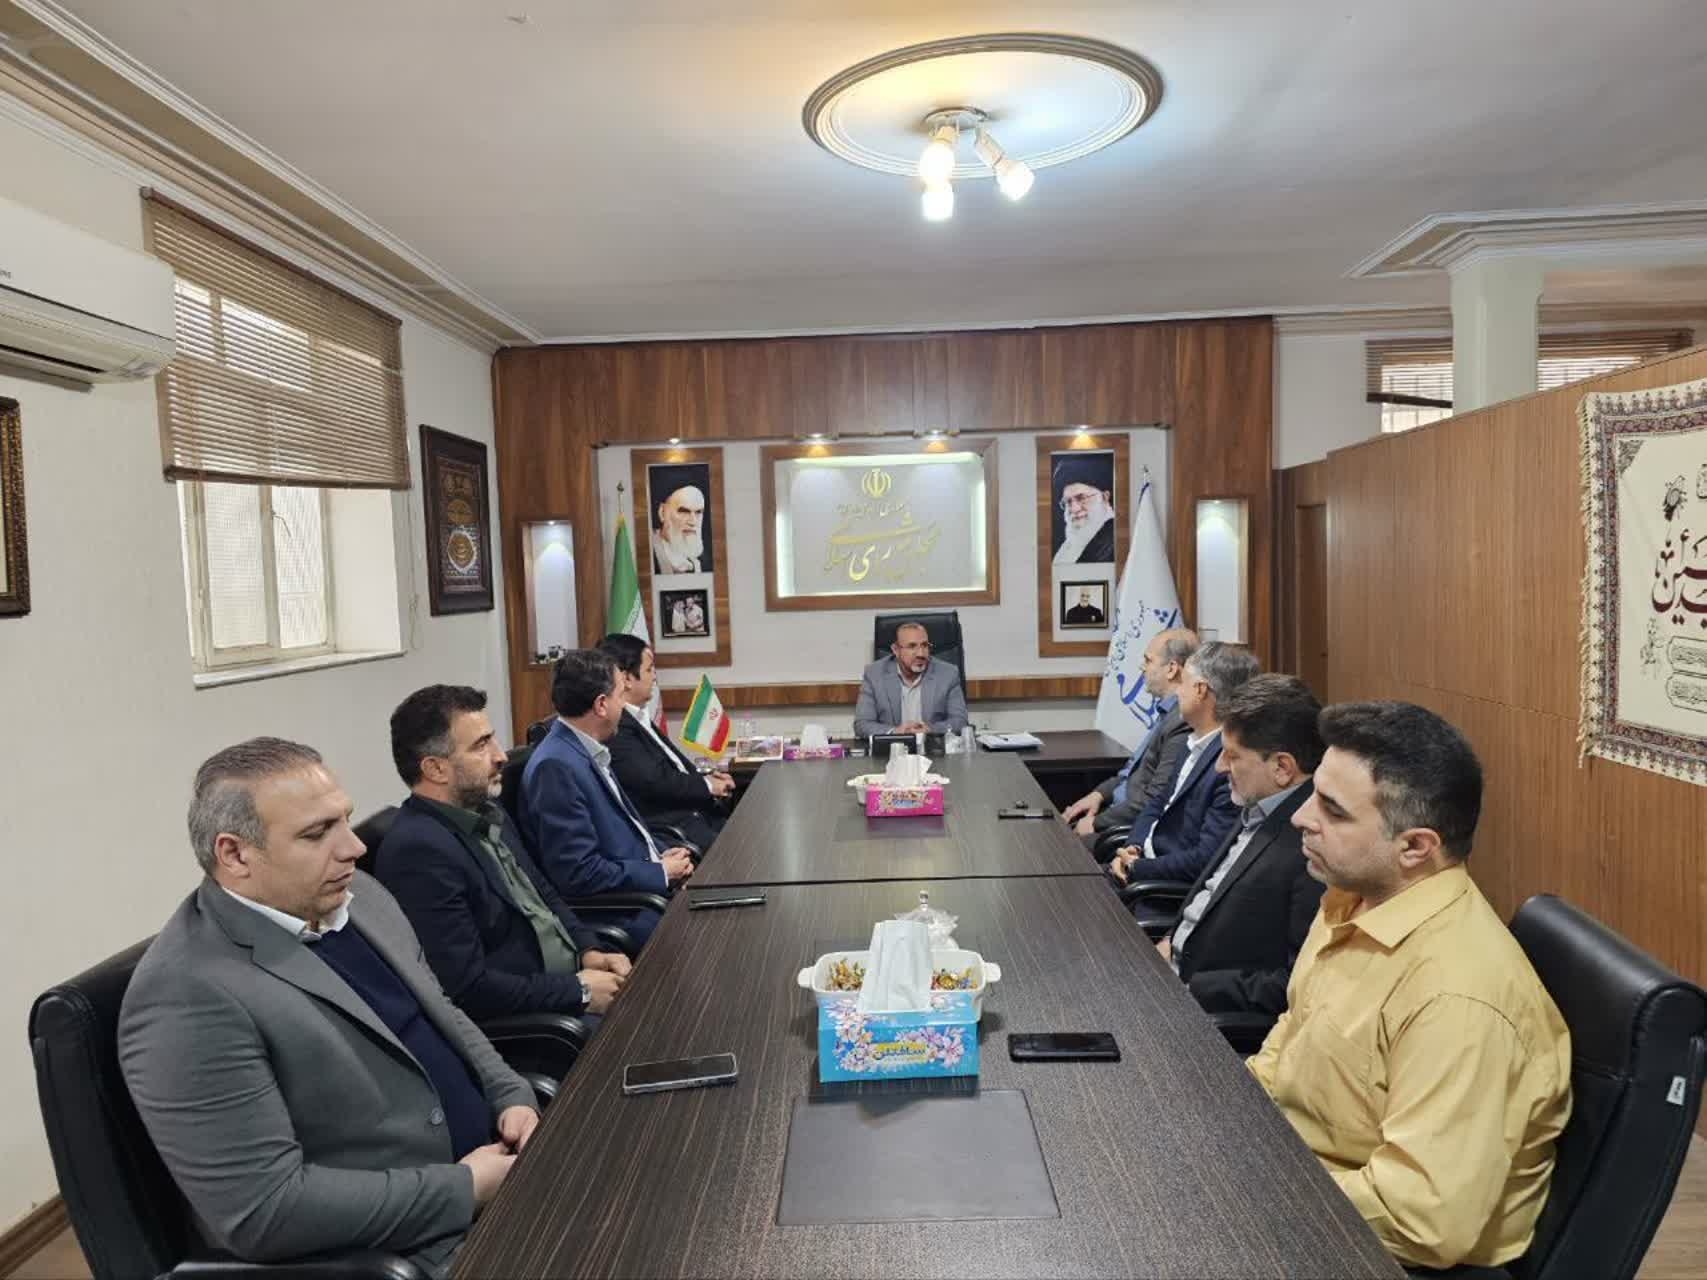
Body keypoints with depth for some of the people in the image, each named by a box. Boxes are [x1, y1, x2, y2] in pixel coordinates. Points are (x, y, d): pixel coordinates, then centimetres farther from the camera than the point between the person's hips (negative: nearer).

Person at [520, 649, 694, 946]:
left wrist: (663, 855, 1)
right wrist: (661, 871, -13)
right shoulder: (556, 766, -21)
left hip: (644, 883, 9)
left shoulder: (589, 752, 7)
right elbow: (578, 873, -23)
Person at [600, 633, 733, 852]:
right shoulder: (615, 727, -17)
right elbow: (655, 782, -20)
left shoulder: (638, 718, 13)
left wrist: (707, 777, 1)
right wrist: (707, 785, -7)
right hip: (668, 824, -9)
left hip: (693, 808, 9)